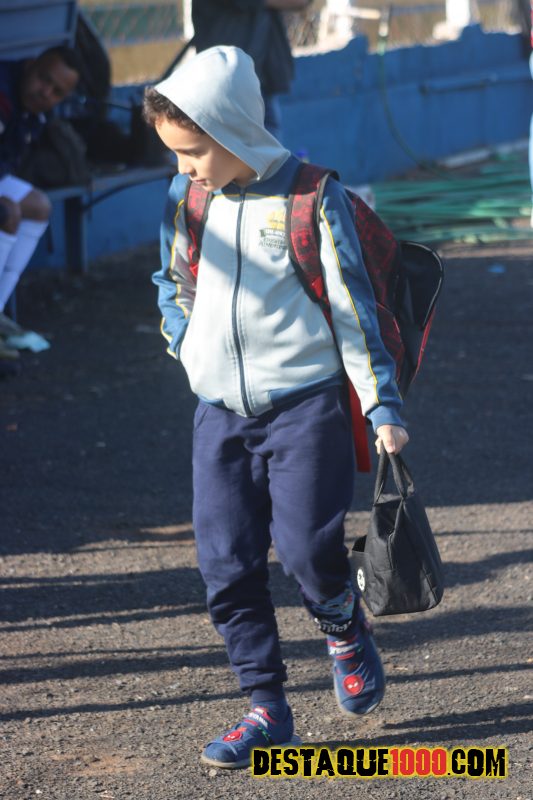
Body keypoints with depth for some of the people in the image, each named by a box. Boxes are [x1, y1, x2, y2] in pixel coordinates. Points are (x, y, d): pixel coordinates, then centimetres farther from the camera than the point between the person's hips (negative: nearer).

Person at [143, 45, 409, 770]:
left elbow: (353, 303, -7)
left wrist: (382, 406, -9)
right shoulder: (185, 200, 6)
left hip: (304, 403, -5)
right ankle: (267, 706, 9)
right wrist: (190, 350, 8)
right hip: (218, 413, 5)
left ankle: (345, 630, 22)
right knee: (226, 566, -1)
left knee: (306, 545, -12)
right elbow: (171, 284, 24)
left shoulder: (311, 197, -9)